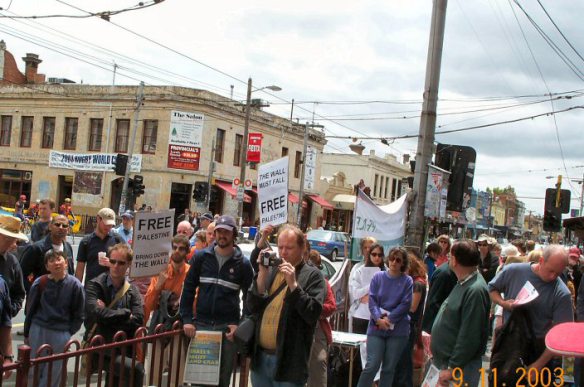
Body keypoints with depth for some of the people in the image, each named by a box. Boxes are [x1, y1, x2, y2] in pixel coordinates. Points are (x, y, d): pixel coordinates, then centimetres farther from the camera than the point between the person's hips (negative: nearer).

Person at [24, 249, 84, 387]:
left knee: (53, 373, 6)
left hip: (61, 334, -1)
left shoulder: (75, 285, -8)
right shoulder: (40, 283, -5)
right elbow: (30, 310, 5)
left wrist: (68, 333, -2)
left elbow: (78, 315, 0)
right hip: (38, 330, 1)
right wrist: (27, 333, 9)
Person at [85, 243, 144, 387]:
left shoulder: (133, 291, 8)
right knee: (135, 369, -24)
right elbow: (97, 313, -20)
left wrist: (109, 315, -13)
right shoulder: (94, 285, -3)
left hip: (122, 349, 5)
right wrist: (126, 314, -10)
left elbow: (138, 321, -6)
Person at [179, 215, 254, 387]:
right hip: (201, 323, 1)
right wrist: (187, 319, -4)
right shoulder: (201, 257, 3)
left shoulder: (243, 264, -1)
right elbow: (188, 289, 5)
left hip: (227, 326, -1)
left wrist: (241, 325, -9)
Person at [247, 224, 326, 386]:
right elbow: (253, 307, 2)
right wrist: (262, 274, -9)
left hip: (288, 361, -5)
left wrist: (293, 284, -20)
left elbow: (313, 314, -15)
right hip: (260, 356, 5)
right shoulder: (271, 270, 10)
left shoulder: (313, 275, -4)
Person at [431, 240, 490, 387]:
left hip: (459, 368, -9)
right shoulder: (463, 284, 10)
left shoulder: (475, 290, -23)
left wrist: (452, 368, -21)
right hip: (443, 361, 9)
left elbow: (469, 337, -25)